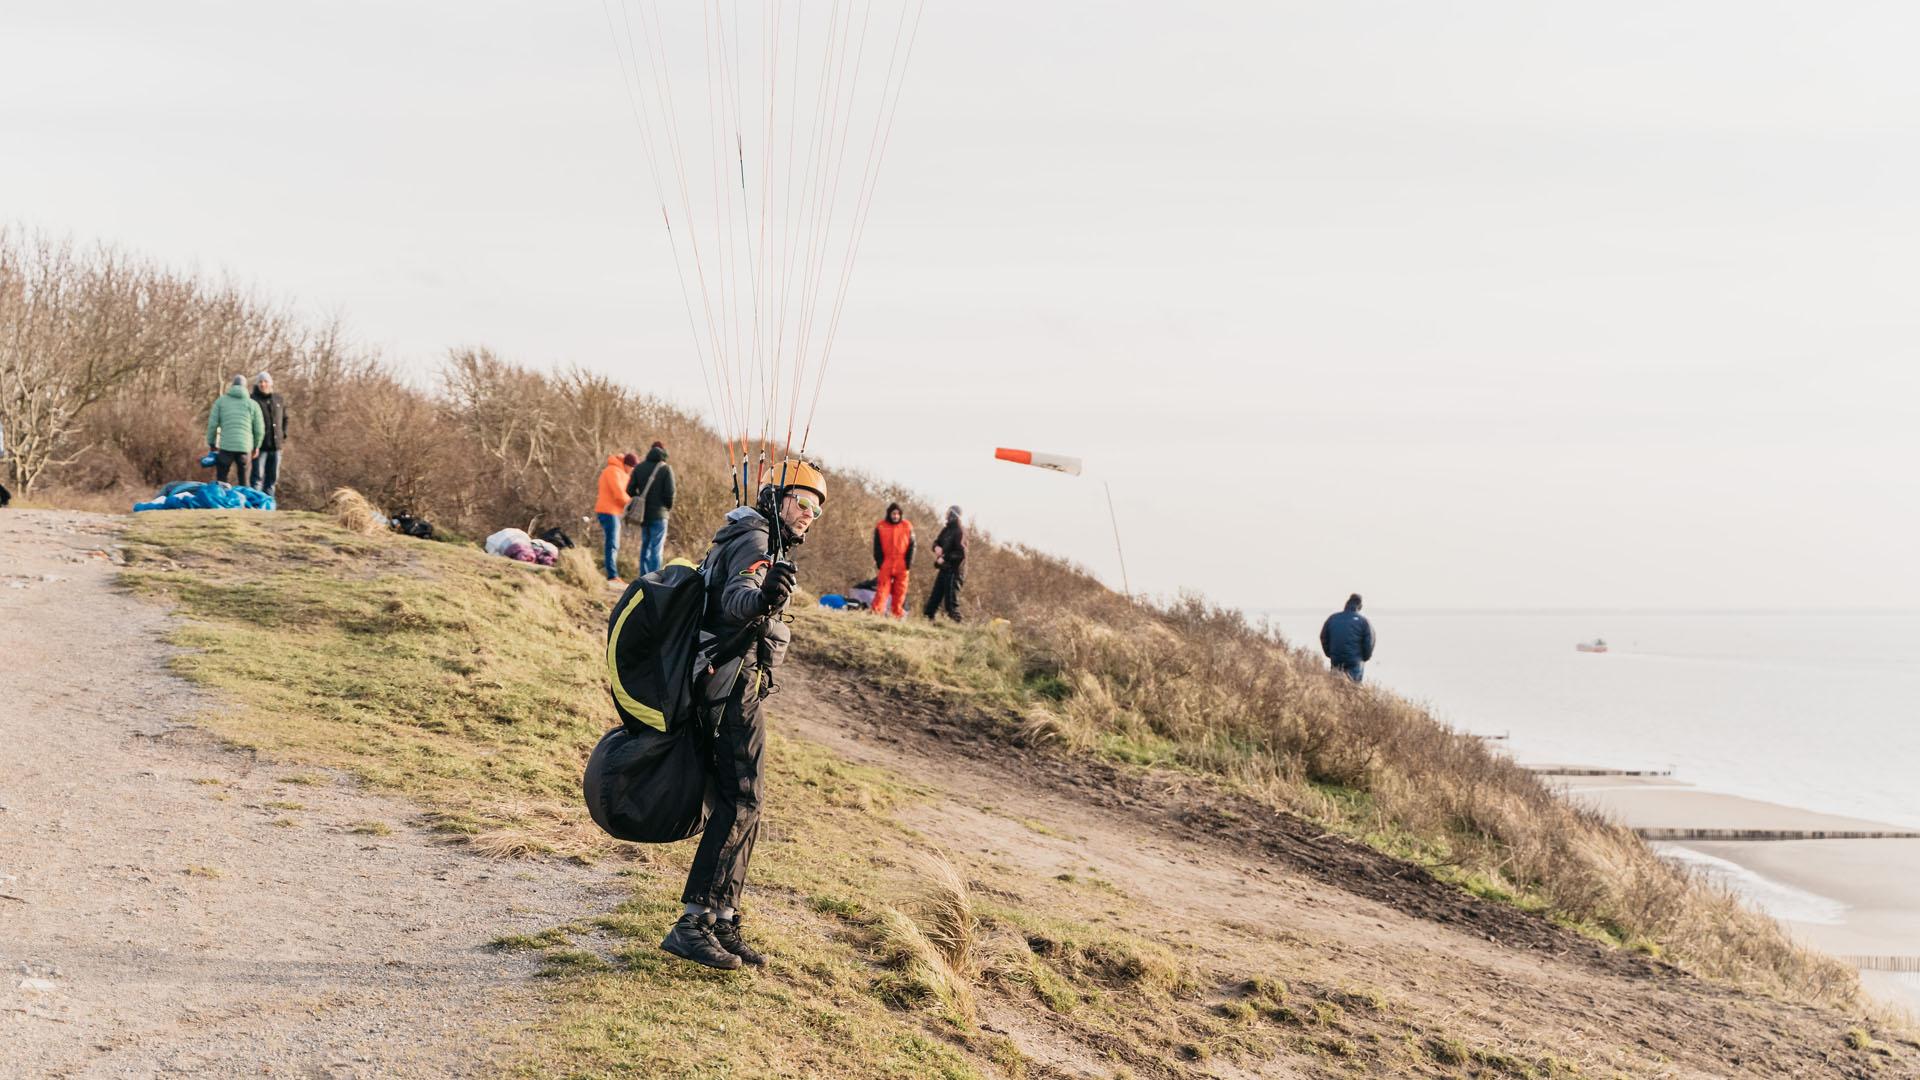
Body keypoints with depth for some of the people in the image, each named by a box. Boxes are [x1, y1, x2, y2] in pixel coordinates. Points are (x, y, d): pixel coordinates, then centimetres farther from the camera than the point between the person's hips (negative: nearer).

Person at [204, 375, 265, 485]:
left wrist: (211, 443, 13)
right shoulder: (252, 404, 7)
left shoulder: (221, 401, 7)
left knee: (221, 479, 5)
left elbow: (212, 424, 2)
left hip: (226, 447, -1)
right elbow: (259, 429, 7)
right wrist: (256, 446, 22)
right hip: (245, 447, 1)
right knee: (243, 480, 12)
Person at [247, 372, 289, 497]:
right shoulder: (252, 401, -4)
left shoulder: (280, 400, 12)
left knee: (272, 478, 9)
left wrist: (284, 435, 14)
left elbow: (284, 418, 25)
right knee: (257, 477, -9)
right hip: (260, 445, -5)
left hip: (276, 445, 5)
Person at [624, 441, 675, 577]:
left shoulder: (640, 467, 7)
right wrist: (669, 508, 4)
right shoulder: (666, 469, -7)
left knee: (645, 545, 15)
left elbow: (630, 490, 3)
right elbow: (670, 493, -13)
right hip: (659, 514, -5)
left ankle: (643, 577, 16)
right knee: (656, 548, -4)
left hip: (643, 514, 5)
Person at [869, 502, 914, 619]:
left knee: (900, 591, 4)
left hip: (901, 566, 1)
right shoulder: (881, 527, 2)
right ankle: (877, 612, -9)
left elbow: (911, 546, 5)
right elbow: (877, 547, 4)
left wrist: (909, 563, -3)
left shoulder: (907, 527, 4)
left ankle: (898, 614, 9)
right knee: (882, 589, -5)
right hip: (885, 565, -1)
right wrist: (879, 562, -4)